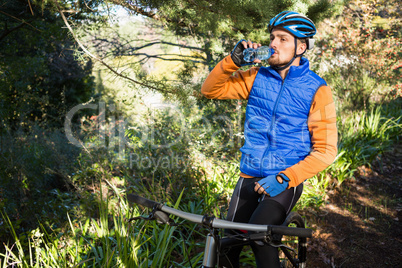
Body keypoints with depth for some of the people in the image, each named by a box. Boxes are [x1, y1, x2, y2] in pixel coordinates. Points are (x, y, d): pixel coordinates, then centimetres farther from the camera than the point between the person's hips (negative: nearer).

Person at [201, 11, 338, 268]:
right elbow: (211, 90, 4)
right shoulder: (257, 77, 4)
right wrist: (234, 60, -12)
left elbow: (326, 149, -11)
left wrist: (285, 178, -21)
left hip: (286, 181, -4)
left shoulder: (317, 89, -7)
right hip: (250, 177, 4)